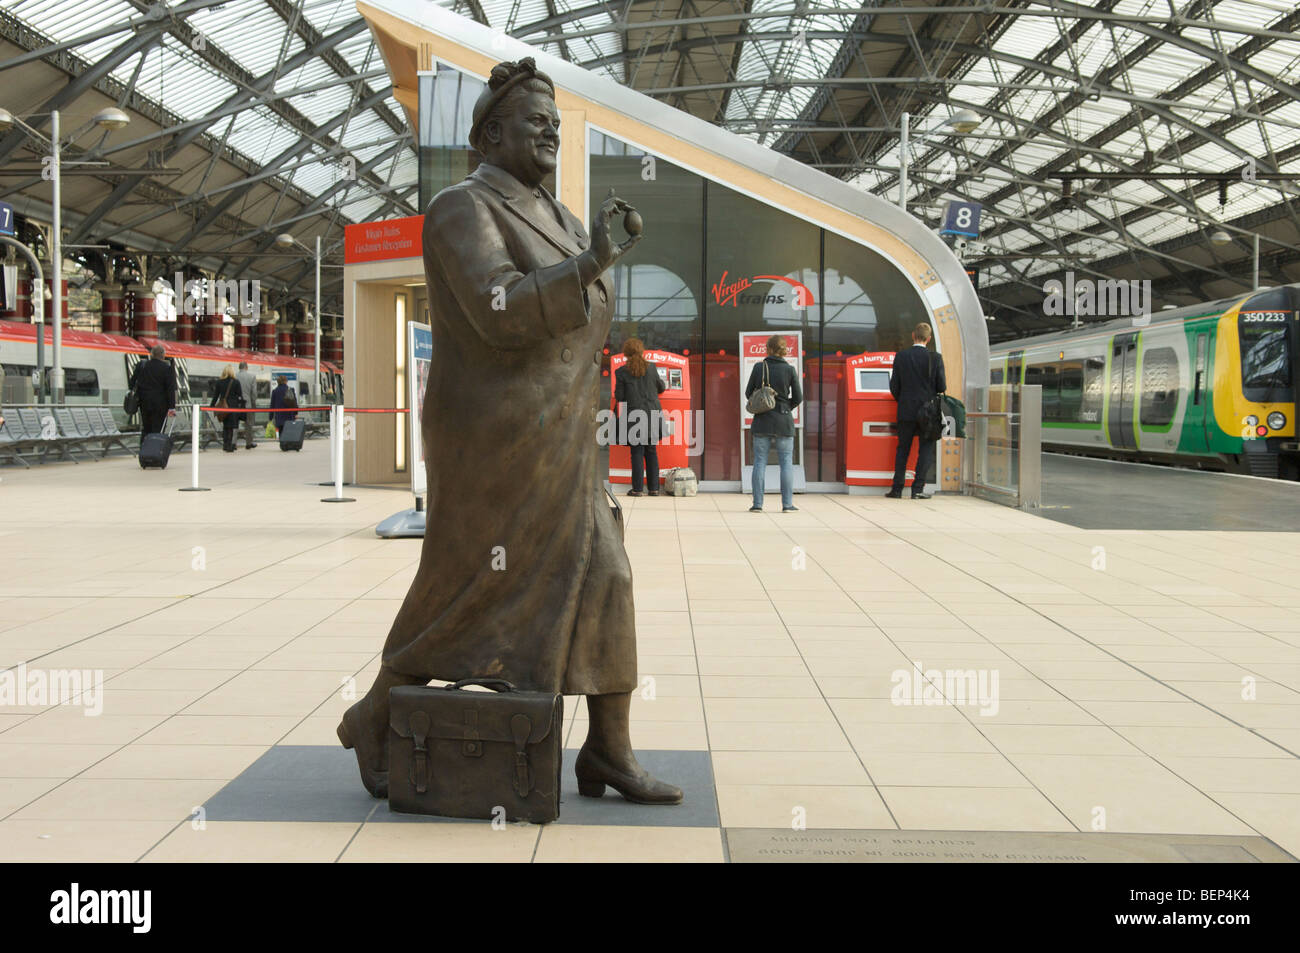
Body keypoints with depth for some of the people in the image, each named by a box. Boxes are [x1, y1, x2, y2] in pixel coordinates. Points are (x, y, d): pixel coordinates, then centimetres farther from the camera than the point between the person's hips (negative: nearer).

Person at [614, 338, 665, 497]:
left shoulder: (621, 372, -6)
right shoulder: (651, 368, 2)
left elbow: (619, 397, -4)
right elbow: (661, 388, 15)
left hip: (634, 416, -2)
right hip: (652, 414, 2)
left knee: (637, 452, 3)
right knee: (651, 451, 9)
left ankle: (637, 488, 1)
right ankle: (654, 488, 8)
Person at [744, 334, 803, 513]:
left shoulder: (759, 367, -3)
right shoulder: (789, 370, -5)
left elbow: (749, 393, 4)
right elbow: (798, 398, -1)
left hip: (762, 420, 1)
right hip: (783, 421, -1)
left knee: (760, 461, 5)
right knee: (786, 462, 5)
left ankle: (757, 503, 1)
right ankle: (787, 503, 3)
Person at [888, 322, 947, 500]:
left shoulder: (901, 356, -3)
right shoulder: (935, 358, -7)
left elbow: (894, 386, 0)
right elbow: (941, 387, -5)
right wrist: (944, 385, 19)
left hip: (906, 411, 2)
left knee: (903, 449, 10)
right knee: (926, 449, 5)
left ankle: (897, 488, 8)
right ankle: (918, 488, -1)